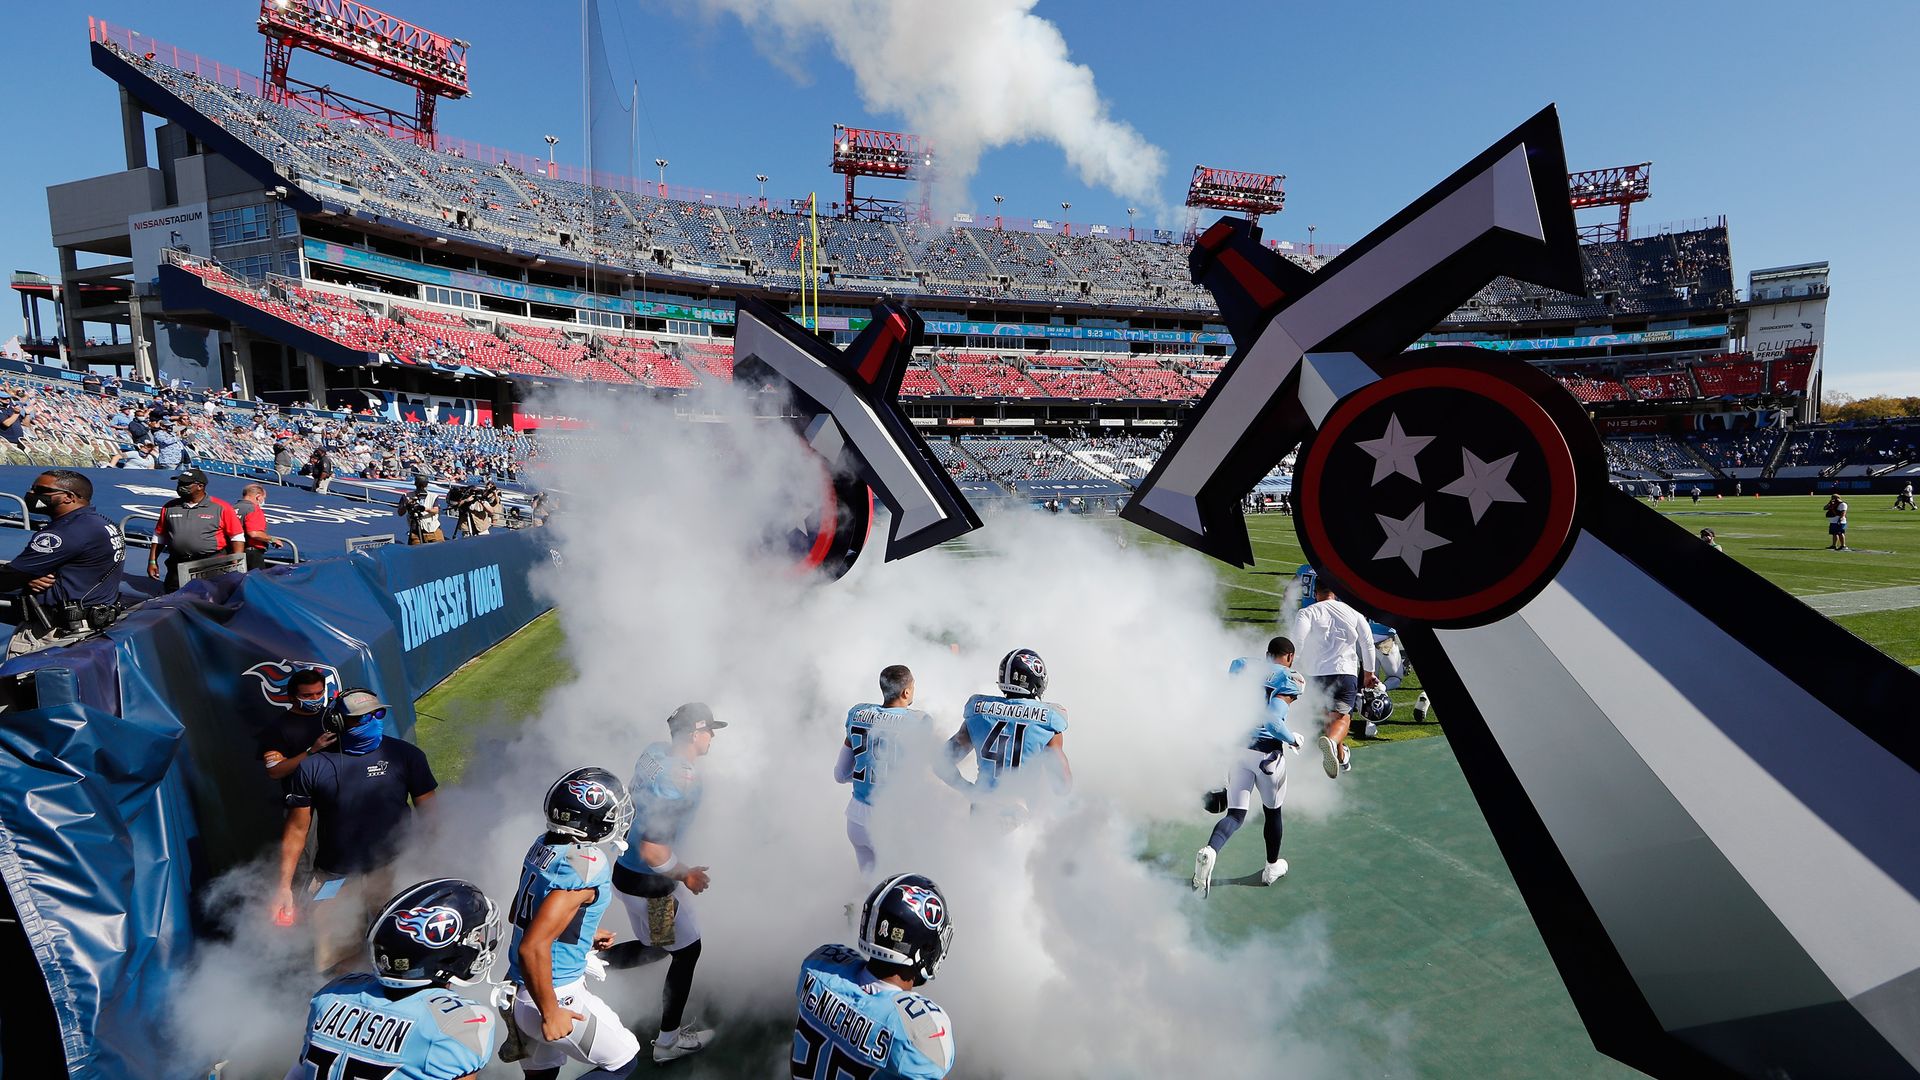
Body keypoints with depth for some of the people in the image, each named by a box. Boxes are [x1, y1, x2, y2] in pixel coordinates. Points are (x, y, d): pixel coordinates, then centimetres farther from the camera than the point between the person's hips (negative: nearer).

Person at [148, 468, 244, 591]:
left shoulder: (221, 507, -3)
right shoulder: (169, 507, 11)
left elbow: (237, 537, -3)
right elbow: (159, 536, 20)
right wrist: (152, 561, 15)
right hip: (178, 568, 4)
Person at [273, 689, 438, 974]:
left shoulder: (405, 755, -4)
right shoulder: (313, 767, -1)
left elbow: (429, 814, -1)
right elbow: (297, 828, 6)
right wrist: (284, 886, 5)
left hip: (391, 872, -1)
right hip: (333, 878, 1)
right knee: (325, 963, 5)